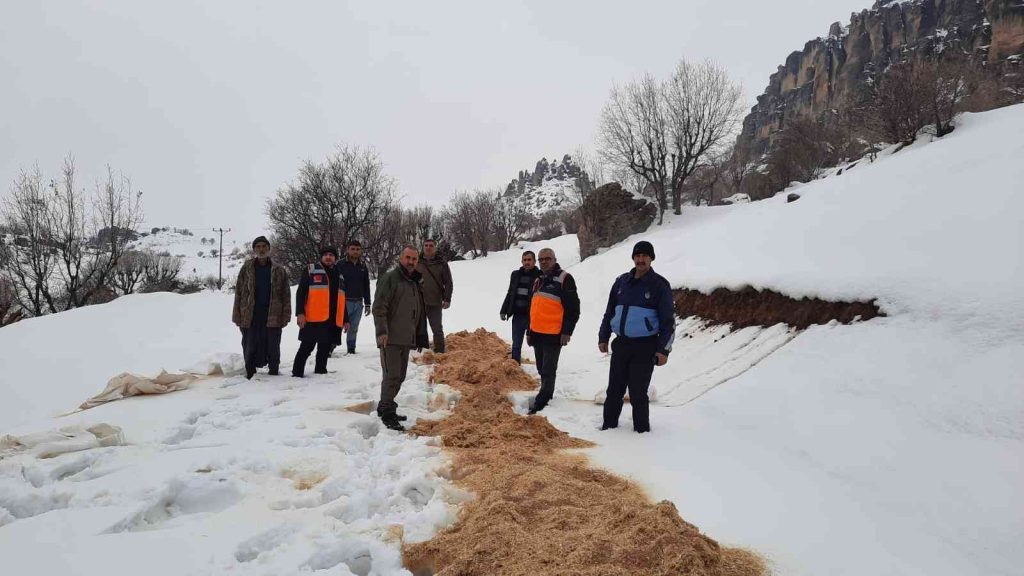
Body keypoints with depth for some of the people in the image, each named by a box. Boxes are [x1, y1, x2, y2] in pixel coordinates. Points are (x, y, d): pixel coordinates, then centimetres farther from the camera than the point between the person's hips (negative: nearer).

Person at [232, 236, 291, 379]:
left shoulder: (279, 270, 4)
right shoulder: (246, 269, 6)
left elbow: (286, 295, 3)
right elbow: (239, 293, 5)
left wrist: (285, 316, -5)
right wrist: (238, 317, -2)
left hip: (272, 317, -1)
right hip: (250, 317, 1)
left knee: (273, 349, 6)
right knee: (250, 348, 6)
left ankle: (273, 373, 17)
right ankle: (250, 375, 17)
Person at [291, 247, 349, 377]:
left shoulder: (339, 276, 21)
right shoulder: (311, 271, 4)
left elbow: (341, 300, 26)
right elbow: (300, 293, -4)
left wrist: (345, 320, 23)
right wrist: (300, 313, -14)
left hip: (333, 321, 5)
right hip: (314, 319, -5)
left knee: (325, 349, 10)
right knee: (307, 347, -3)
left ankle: (320, 372, 19)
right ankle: (297, 373, 4)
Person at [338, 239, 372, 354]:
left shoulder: (363, 267, 13)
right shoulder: (341, 265, -3)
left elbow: (366, 287, 17)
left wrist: (367, 304, 15)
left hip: (358, 303, 5)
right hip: (345, 302, -4)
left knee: (353, 329, 10)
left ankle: (351, 349, 16)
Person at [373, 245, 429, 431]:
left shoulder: (415, 283, 18)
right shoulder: (389, 278, -7)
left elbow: (420, 313, 25)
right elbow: (379, 307, -14)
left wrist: (421, 337, 23)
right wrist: (382, 331, -23)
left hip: (406, 339, 8)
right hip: (390, 338, -8)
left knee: (399, 376, 13)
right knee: (392, 375, -9)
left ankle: (385, 407, 26)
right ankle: (387, 414, -2)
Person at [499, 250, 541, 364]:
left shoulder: (540, 276, -7)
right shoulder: (516, 275, 11)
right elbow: (510, 294, 19)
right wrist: (503, 311, 15)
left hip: (532, 316, -5)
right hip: (518, 315, 5)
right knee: (516, 344, 10)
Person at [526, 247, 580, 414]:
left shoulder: (564, 279, -8)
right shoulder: (538, 280, 17)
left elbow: (573, 308, -11)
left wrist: (567, 331, -16)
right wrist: (529, 331, 23)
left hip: (554, 335, -8)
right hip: (537, 333, 8)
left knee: (548, 371, -6)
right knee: (542, 369, 15)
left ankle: (540, 402, -4)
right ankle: (546, 397, 27)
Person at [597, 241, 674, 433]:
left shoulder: (659, 285, -4)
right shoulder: (622, 281, 9)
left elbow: (668, 320, -4)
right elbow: (609, 312, 17)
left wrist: (664, 349, -10)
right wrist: (603, 337, 14)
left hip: (645, 347, -4)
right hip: (620, 344, 5)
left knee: (637, 394, -1)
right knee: (614, 390, 11)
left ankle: (642, 430, 14)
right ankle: (609, 425, 24)